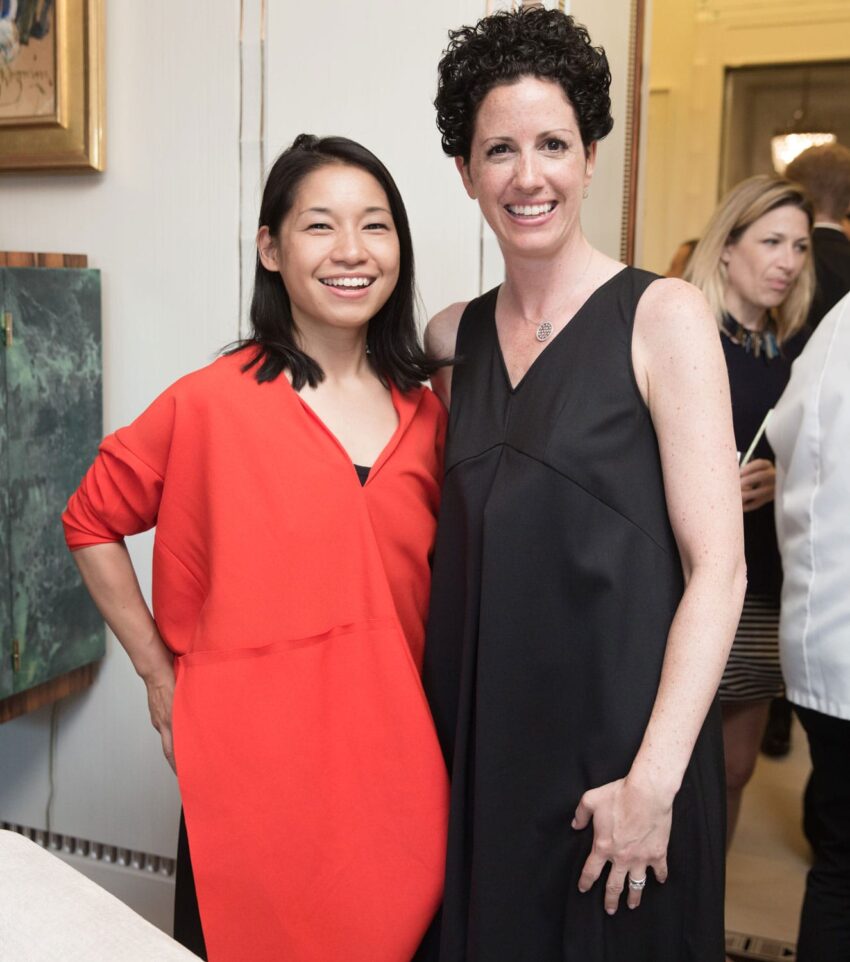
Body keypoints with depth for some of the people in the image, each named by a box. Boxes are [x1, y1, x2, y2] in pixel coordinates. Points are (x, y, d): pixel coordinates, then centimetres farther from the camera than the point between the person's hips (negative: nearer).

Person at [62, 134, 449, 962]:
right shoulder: (214, 403, -10)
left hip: (394, 757, 4)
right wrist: (161, 676, -1)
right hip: (255, 762, -4)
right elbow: (92, 524, 2)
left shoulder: (425, 415, 3)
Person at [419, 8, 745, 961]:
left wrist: (654, 778, -17)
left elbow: (717, 567, -12)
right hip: (479, 735, 5)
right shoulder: (453, 336, 6)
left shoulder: (661, 317, -9)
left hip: (616, 734, -4)